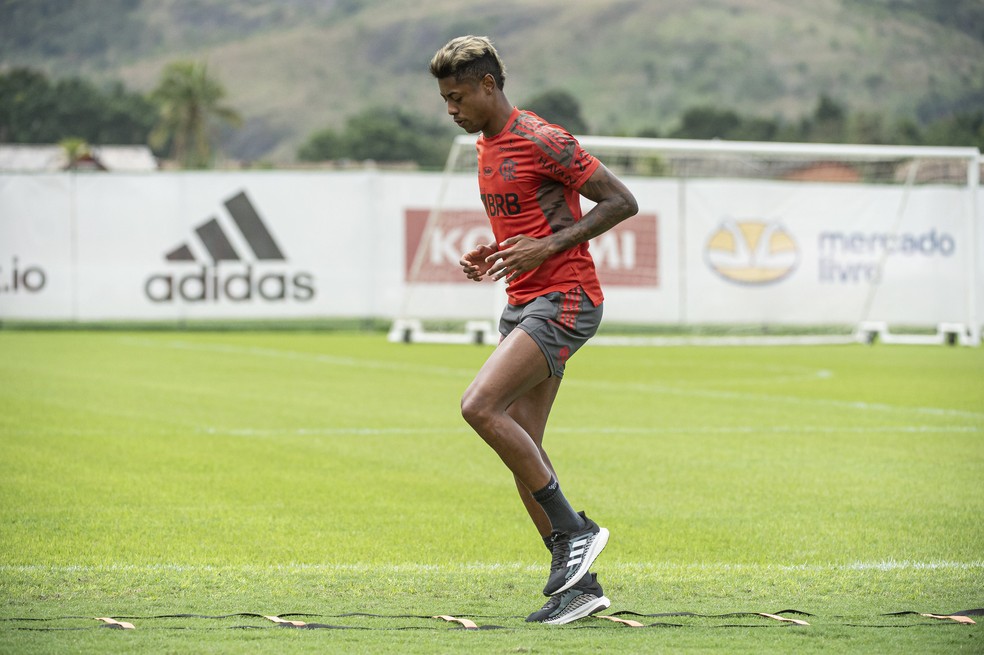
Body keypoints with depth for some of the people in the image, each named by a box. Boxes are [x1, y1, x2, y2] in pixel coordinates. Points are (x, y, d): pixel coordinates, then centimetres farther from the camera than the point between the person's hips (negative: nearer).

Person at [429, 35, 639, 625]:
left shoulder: (541, 140, -13)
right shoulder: (487, 147, 16)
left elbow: (621, 201, -13)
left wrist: (547, 247, -19)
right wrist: (491, 256, 8)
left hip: (564, 300, -10)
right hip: (523, 304, 10)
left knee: (480, 406, -23)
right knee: (521, 449, 4)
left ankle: (574, 531, -14)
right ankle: (579, 583, 8)